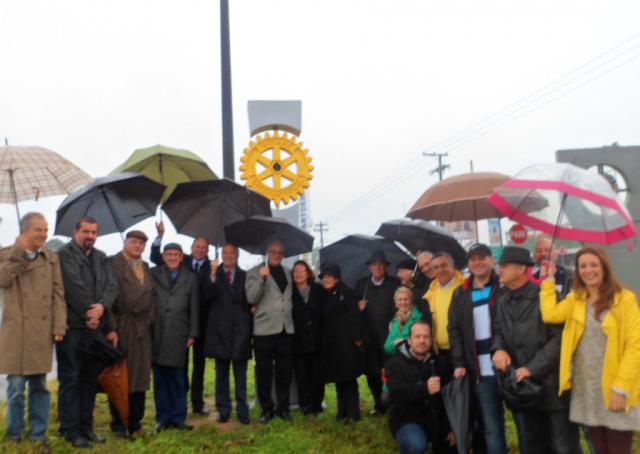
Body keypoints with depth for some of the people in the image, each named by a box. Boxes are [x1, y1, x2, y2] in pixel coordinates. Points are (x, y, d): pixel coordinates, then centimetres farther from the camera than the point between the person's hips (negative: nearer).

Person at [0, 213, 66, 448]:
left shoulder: (52, 258, 10)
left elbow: (58, 294, 6)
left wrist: (59, 326, -2)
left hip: (42, 330, 2)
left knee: (39, 386, 7)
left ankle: (38, 436, 18)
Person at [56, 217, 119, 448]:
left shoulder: (102, 258, 15)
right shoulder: (65, 254, -4)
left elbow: (112, 285, 2)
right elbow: (75, 286, -13)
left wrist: (102, 306, -16)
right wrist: (89, 313, -11)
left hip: (95, 326, 6)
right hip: (72, 326, -6)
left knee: (90, 379, 11)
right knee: (70, 379, 0)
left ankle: (86, 426, 20)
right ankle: (70, 430, 8)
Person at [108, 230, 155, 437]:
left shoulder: (145, 266, 16)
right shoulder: (113, 263, -5)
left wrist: (149, 317, 7)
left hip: (142, 326, 6)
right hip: (121, 325, -6)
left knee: (139, 374, 9)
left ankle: (135, 422, 18)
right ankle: (118, 424, 12)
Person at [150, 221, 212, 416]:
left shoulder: (210, 267, -2)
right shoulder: (182, 261, 3)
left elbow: (210, 294, -11)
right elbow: (155, 258, -4)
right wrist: (160, 236, -15)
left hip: (201, 320, 0)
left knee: (199, 362, 9)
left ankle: (197, 402, 18)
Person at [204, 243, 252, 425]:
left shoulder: (245, 276, 7)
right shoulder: (214, 274, 5)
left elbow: (251, 301, 7)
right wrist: (213, 275, -18)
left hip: (241, 330, 0)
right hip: (220, 330, 0)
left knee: (240, 374, 5)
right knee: (221, 373, 8)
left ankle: (242, 411, 11)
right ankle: (223, 410, 17)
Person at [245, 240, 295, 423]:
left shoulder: (288, 273, 14)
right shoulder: (255, 272, 0)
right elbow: (251, 298, -13)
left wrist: (291, 316, 11)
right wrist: (262, 278, -23)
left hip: (286, 328, 4)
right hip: (264, 329, -3)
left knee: (285, 372, 9)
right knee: (264, 373, 4)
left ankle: (283, 408, 22)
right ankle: (267, 409, 18)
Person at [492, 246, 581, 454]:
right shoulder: (502, 300, 10)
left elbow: (558, 337, -15)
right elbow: (498, 329, 15)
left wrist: (532, 368, -18)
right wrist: (498, 349, -8)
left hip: (552, 383, -6)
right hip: (524, 384, 7)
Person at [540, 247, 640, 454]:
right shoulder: (575, 298, 6)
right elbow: (550, 314, -12)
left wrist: (622, 387, -16)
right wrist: (548, 280, -3)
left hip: (614, 390, -4)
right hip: (585, 388, 4)